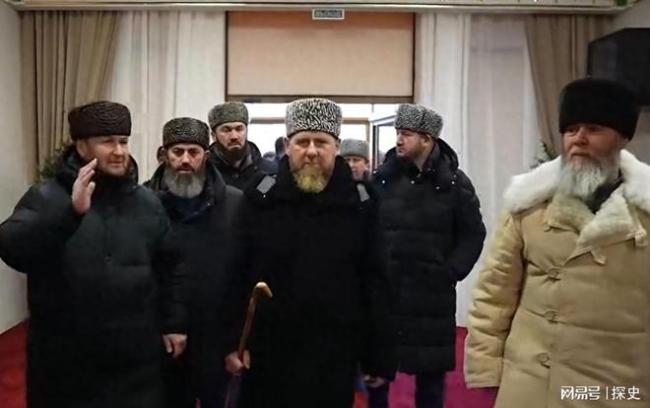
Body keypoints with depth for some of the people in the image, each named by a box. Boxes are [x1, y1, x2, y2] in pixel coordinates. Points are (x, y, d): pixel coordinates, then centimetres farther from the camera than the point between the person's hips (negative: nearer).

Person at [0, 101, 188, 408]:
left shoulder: (147, 202, 6)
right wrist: (71, 212, -34)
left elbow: (170, 266, 10)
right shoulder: (46, 197, -5)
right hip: (65, 362, -2)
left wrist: (174, 323, 6)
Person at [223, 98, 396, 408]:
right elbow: (237, 275, -2)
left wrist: (380, 357, -1)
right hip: (268, 353, 0)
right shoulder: (260, 198, -3)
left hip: (335, 357, 1)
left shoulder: (359, 204, -2)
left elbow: (375, 284, -1)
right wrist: (233, 341, -4)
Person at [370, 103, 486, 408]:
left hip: (433, 292, -1)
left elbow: (473, 234, 2)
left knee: (431, 371, 13)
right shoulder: (382, 177, 2)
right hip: (383, 289, 1)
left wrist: (452, 271, -6)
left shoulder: (455, 182, -2)